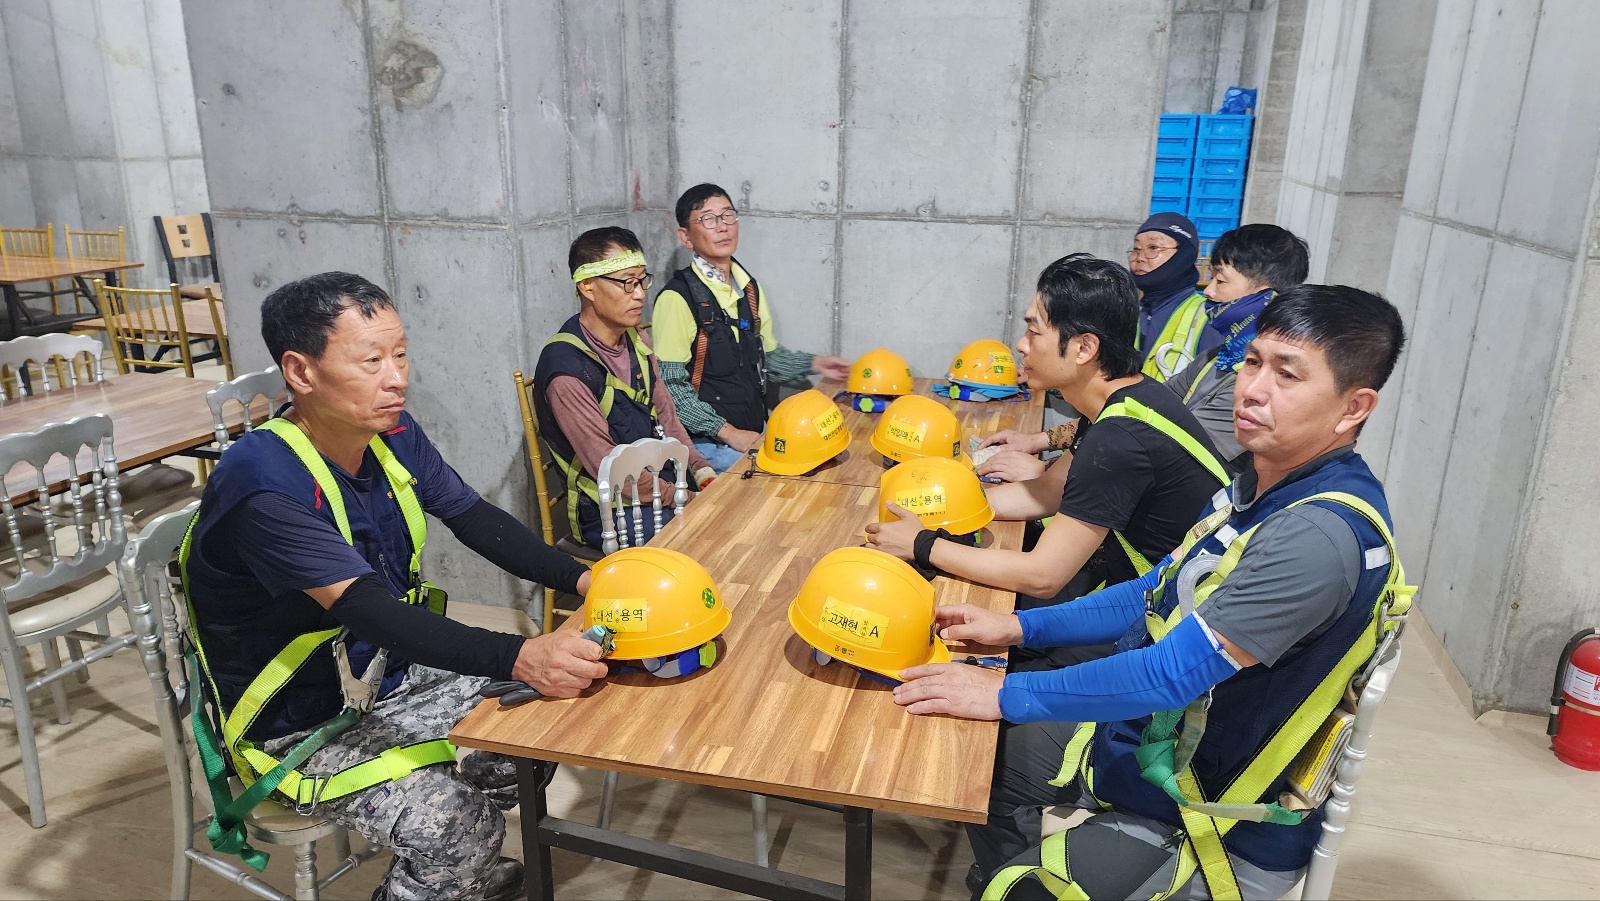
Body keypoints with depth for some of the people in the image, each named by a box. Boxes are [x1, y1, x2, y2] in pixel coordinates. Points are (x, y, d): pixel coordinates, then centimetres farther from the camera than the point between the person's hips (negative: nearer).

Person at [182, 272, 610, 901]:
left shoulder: (393, 434, -5)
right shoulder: (263, 484, -29)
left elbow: (475, 518, 1)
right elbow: (369, 610, -38)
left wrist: (580, 578, -15)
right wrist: (520, 658, -51)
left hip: (393, 676, 8)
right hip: (302, 725, -8)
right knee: (455, 825, -26)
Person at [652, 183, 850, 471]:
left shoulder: (749, 288, 11)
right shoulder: (677, 298, -13)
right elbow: (670, 385, -17)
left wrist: (814, 364, 9)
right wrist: (727, 432, -19)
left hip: (755, 433, 8)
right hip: (709, 444, -7)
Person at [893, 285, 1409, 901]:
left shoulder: (1323, 536, -30)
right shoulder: (1264, 483, 0)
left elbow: (1174, 672, -30)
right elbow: (1159, 594, 8)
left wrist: (1007, 694, -22)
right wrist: (1018, 628, 2)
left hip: (1219, 833, -9)